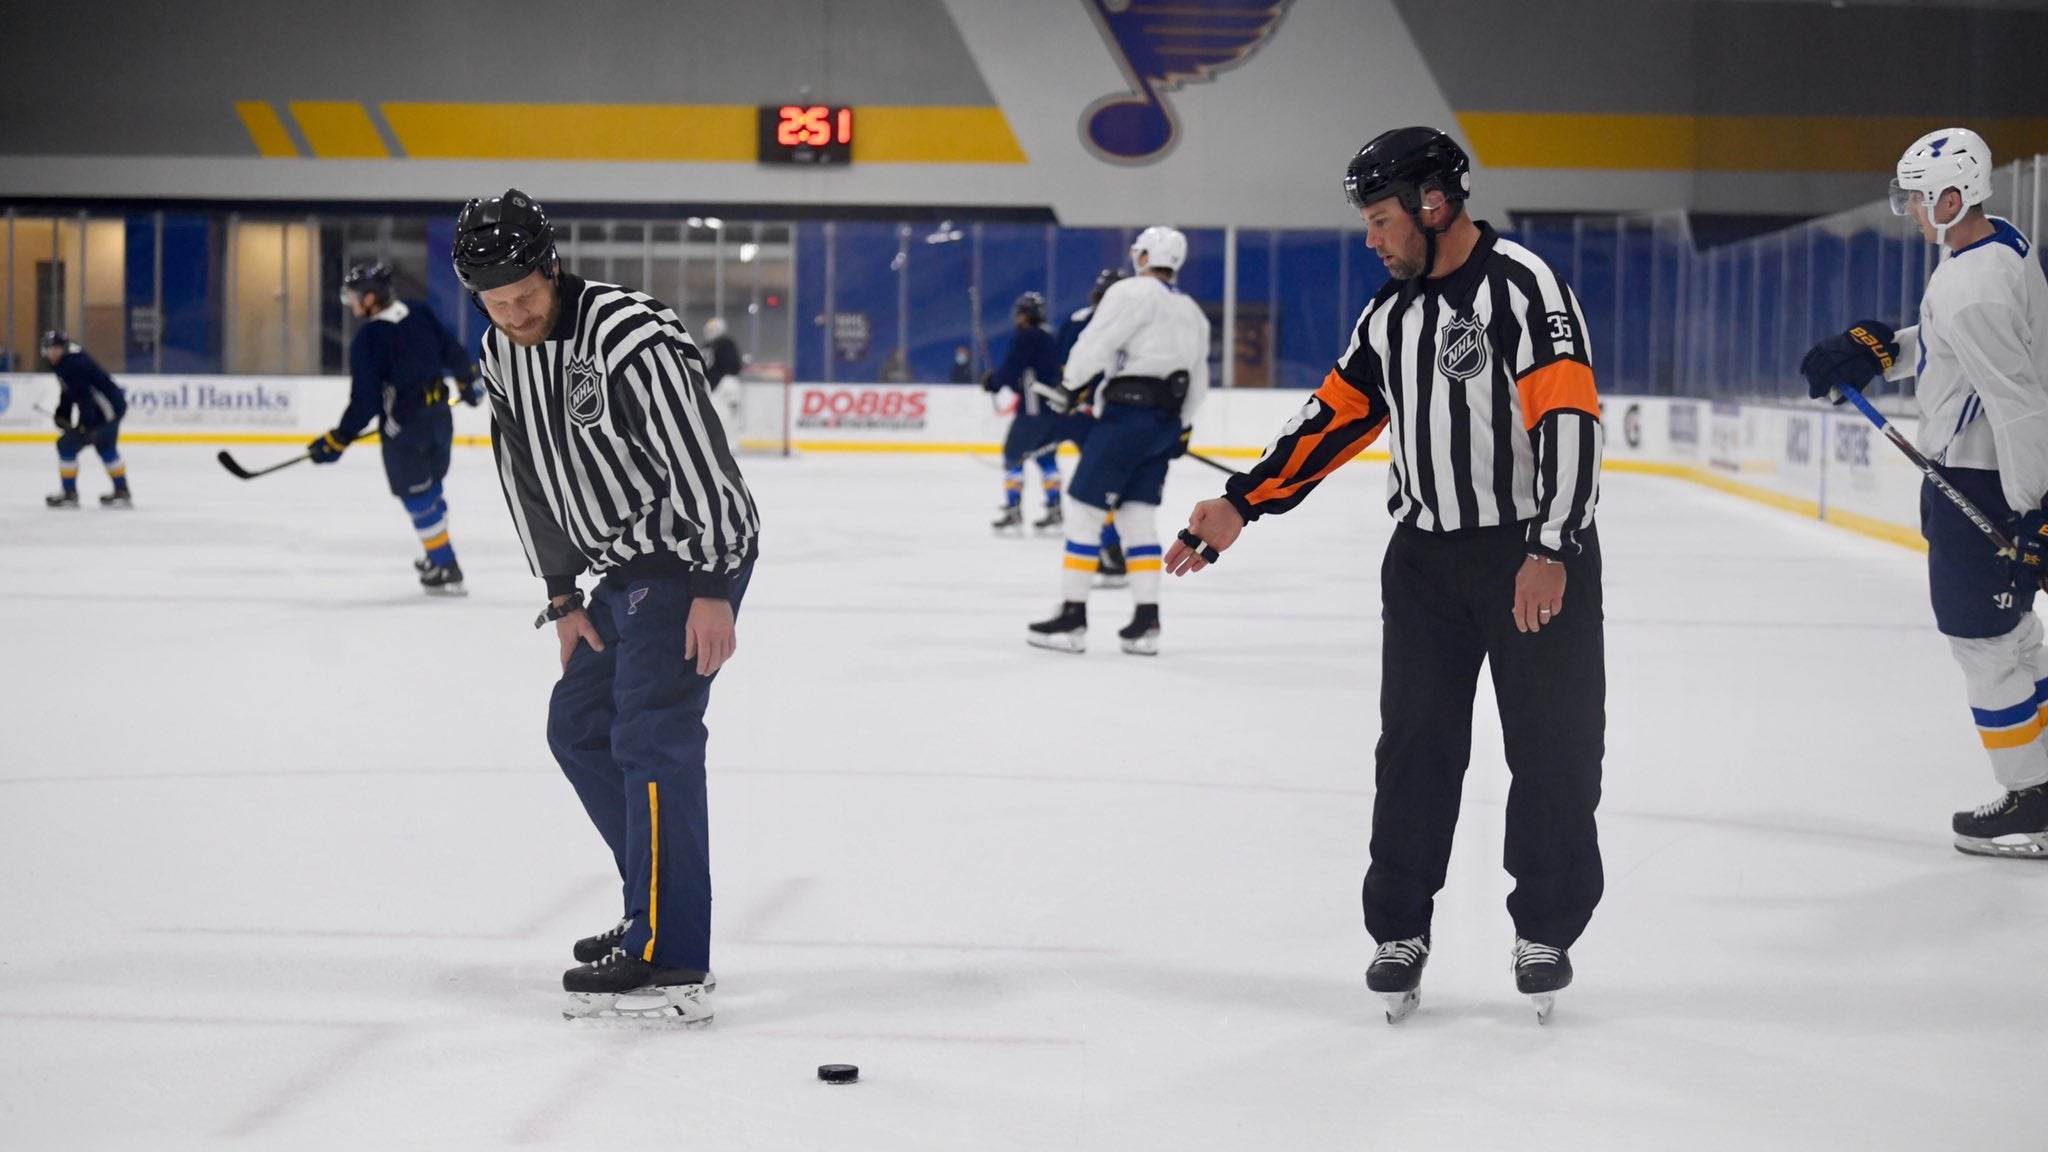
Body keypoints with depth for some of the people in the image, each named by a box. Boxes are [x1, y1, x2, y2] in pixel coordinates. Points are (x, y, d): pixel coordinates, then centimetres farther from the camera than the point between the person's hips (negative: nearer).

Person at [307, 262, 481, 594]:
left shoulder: (368, 339, -18)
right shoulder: (419, 312, -1)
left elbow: (365, 402, -18)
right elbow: (453, 351, 9)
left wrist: (338, 441, -11)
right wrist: (468, 381, 27)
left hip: (404, 428, -7)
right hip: (439, 416, 7)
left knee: (417, 498, 5)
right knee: (430, 489, 22)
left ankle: (446, 570, 7)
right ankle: (438, 556, 35)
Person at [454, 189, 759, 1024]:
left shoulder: (628, 338, -23)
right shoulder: (502, 357, 4)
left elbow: (699, 462, -24)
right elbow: (527, 480, 13)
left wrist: (713, 592, -25)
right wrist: (562, 596, 11)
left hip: (695, 553, -10)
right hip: (625, 566, 10)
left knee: (651, 736, -17)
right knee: (578, 727, 15)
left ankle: (671, 963, -18)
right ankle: (659, 911, 26)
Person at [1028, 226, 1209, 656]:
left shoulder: (1132, 292, -5)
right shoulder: (1193, 313, 20)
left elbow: (1095, 344, -12)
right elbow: (1198, 381, 23)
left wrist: (1070, 387, 0)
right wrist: (1182, 428, 31)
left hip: (1127, 413, -8)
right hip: (1166, 422, 8)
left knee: (1085, 509, -3)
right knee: (1139, 516, 10)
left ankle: (1073, 617, -4)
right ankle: (1146, 621, 2)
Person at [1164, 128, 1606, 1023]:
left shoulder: (1521, 286, -14)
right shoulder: (1392, 313, 11)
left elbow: (1568, 419, -21)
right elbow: (1336, 417, 14)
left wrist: (1550, 552, -29)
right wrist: (1241, 505, 6)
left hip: (1537, 555, -6)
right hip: (1426, 554, 6)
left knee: (1551, 746, 3)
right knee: (1415, 743, 5)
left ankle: (1546, 931, 17)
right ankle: (1400, 931, 14)